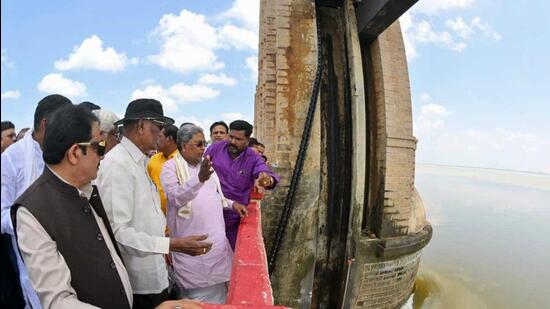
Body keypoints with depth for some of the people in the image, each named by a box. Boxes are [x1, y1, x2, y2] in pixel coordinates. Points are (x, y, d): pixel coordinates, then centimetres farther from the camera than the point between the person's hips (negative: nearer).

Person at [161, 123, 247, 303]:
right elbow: (175, 196, -28)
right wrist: (199, 178, -43)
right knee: (199, 291, 3)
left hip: (215, 236, 6)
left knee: (217, 285, 17)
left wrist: (232, 204, 8)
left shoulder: (204, 164, 12)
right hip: (191, 241, -6)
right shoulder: (170, 167, -9)